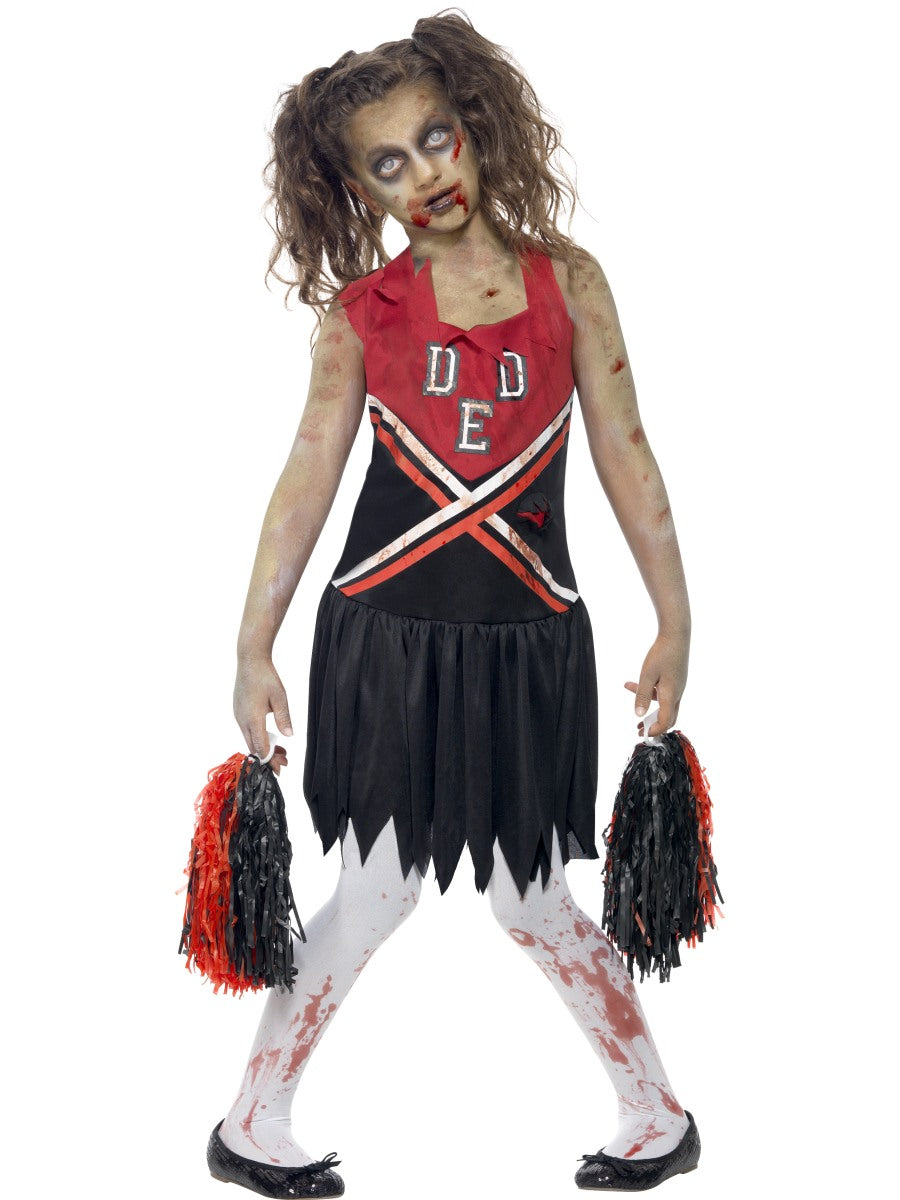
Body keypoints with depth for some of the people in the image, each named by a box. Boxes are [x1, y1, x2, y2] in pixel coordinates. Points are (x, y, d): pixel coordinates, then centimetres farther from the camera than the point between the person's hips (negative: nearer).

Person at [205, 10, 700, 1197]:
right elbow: (308, 476, 1)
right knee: (375, 896, 3)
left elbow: (626, 455, 2)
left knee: (533, 899, 6)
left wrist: (675, 621, 0)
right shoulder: (361, 310, 1)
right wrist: (253, 648, -1)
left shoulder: (567, 281, 1)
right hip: (386, 635, 0)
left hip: (527, 640, 0)